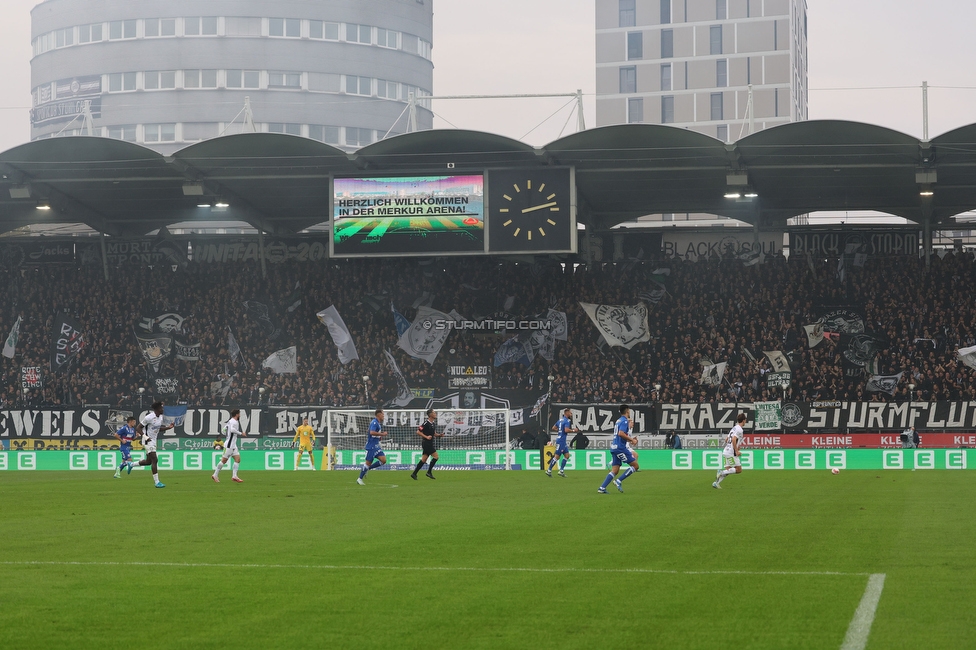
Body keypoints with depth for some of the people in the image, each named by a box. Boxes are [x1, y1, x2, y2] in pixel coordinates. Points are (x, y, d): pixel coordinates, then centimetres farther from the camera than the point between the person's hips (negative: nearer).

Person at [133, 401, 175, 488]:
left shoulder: (160, 417, 6)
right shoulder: (149, 417, -20)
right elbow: (138, 428, -17)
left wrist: (168, 427, 6)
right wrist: (145, 436, -30)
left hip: (153, 440, 9)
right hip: (147, 441, -9)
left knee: (149, 461, 16)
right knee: (155, 460, -15)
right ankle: (157, 482, -13)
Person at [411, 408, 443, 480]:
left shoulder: (433, 423, 13)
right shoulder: (426, 423, -14)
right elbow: (418, 432, -15)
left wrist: (439, 435, 3)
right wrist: (426, 437, -22)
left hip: (430, 443, 9)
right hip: (426, 442, -9)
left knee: (424, 459, 8)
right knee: (435, 456, -11)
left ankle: (414, 474, 11)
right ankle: (429, 472, -4)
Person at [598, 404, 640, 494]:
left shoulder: (619, 420, 19)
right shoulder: (624, 421, -10)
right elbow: (621, 433, -24)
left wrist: (630, 439, 22)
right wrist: (631, 439, -15)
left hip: (614, 447, 9)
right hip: (621, 448, -9)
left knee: (615, 470, 8)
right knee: (635, 466, -3)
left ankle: (602, 488, -3)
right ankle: (619, 481, -8)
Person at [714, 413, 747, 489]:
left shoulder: (734, 428, 17)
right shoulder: (739, 429, -11)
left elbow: (726, 440, 23)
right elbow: (734, 440, -23)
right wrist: (736, 451, -19)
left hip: (726, 452, 9)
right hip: (731, 453, -9)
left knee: (728, 470, 10)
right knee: (739, 470, -4)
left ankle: (716, 483, 3)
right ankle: (721, 472, -13)